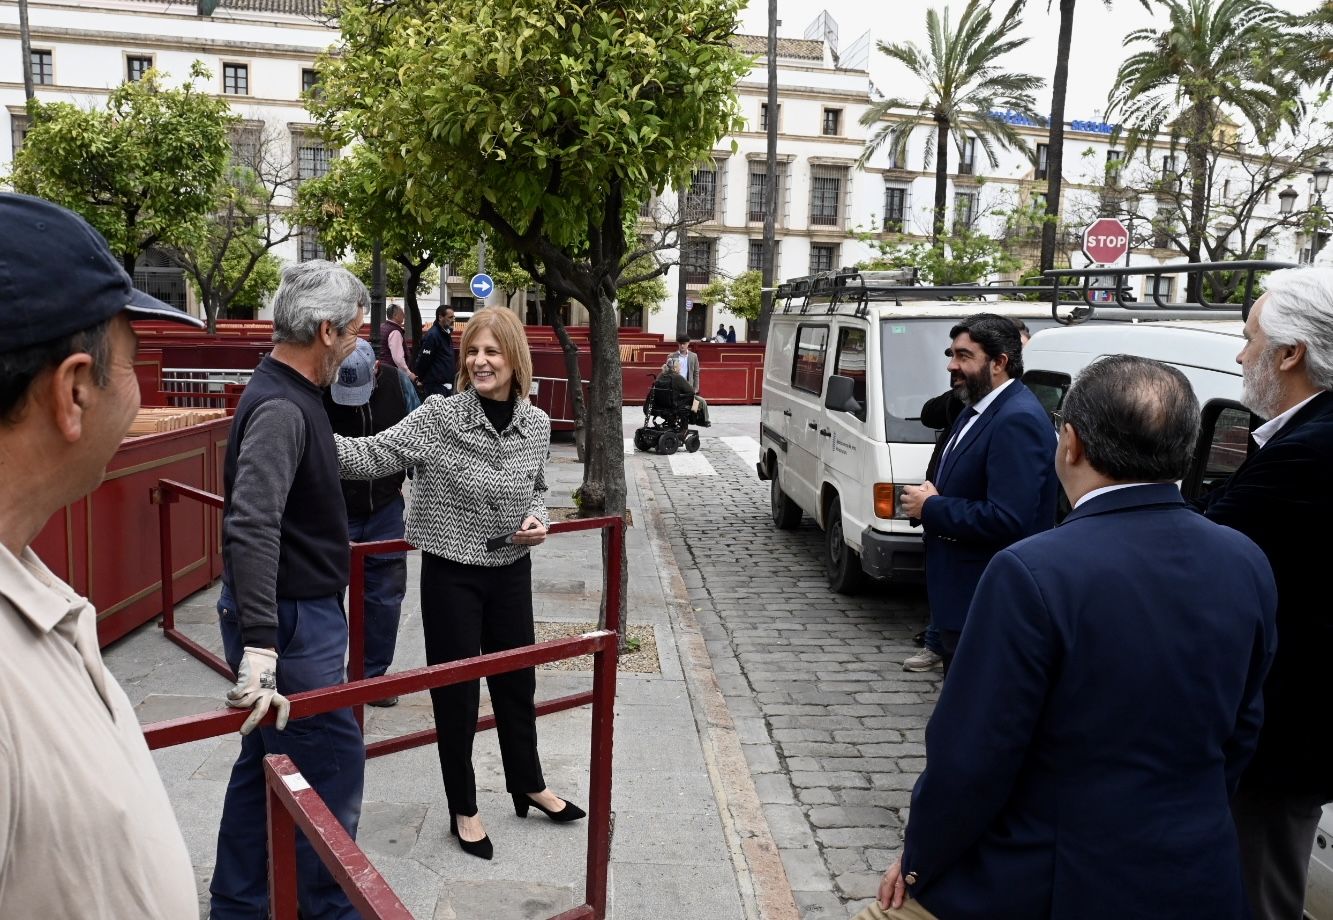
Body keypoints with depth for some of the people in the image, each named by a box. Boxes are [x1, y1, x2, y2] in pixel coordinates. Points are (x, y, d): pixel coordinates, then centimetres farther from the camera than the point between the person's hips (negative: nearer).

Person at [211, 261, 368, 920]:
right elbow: (251, 528, -35)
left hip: (290, 612, 10)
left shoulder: (290, 396, 9)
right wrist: (260, 646, -41)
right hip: (291, 620, -10)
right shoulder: (280, 409, -23)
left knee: (267, 759, 19)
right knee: (334, 763, 2)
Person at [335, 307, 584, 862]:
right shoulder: (440, 416, -14)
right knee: (456, 690, 8)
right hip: (451, 574, -4)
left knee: (517, 681, 19)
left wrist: (537, 518, -7)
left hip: (511, 571, 4)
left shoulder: (536, 424, -2)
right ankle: (463, 811, 29)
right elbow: (375, 455, -22)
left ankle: (529, 786, 42)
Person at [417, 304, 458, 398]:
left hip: (447, 383, 9)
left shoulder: (446, 333, 13)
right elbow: (423, 361, -17)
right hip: (436, 385, -9)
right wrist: (421, 379, -8)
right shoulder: (432, 335, -16)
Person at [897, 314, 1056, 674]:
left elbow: (1006, 520, -29)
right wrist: (932, 499, 0)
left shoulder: (1018, 420, -21)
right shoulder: (976, 410, 11)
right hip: (960, 592, 10)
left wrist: (930, 508, -17)